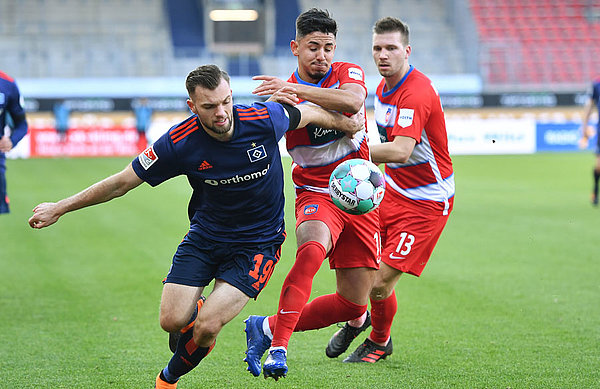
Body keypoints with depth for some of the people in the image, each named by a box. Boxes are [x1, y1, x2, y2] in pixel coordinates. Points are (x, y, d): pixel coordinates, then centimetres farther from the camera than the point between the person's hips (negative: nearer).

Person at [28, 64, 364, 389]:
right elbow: (123, 182, -7)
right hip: (204, 236, 2)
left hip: (258, 243, -2)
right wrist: (60, 208, -4)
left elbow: (308, 114, 2)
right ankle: (197, 309, 27)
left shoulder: (265, 119, -21)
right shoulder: (179, 143, -19)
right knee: (173, 321, -11)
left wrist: (348, 125, 19)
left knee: (206, 326, -15)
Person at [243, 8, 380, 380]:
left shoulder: (348, 73, -2)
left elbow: (352, 101, -27)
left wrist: (296, 89, -34)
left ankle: (268, 327, 18)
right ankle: (278, 347, -33)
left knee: (353, 304, 1)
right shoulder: (284, 94, -1)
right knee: (312, 248, -38)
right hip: (316, 193, -2)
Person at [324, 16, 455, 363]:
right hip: (393, 190, 8)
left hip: (426, 202, -8)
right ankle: (356, 320, 29)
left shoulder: (417, 93, -25)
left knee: (381, 281, -9)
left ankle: (380, 342, 20)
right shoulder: (384, 87, 6)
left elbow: (401, 151, -37)